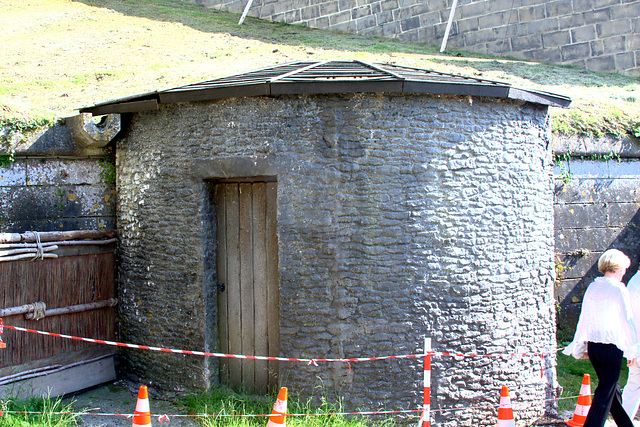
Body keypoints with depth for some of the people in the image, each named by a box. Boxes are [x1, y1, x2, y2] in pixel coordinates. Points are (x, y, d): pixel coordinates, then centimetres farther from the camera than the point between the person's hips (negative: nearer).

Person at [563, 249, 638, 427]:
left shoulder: (592, 287, 6)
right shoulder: (618, 289, -11)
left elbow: (584, 319, 11)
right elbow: (627, 320, -10)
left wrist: (581, 347, 19)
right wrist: (632, 350, -1)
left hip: (593, 345, 7)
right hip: (612, 347, -7)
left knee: (612, 389, 20)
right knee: (605, 395, -1)